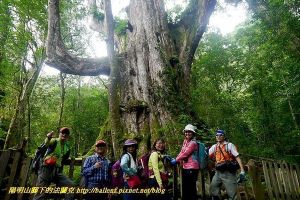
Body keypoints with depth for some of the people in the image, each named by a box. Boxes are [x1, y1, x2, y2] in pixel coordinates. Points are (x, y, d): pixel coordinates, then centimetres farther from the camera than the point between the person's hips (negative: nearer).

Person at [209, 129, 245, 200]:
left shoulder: (229, 145, -2)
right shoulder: (214, 147, 11)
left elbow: (237, 157, -8)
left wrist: (242, 171, -15)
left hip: (228, 172, -5)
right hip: (218, 172, 5)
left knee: (232, 194, 1)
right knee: (213, 191, 8)